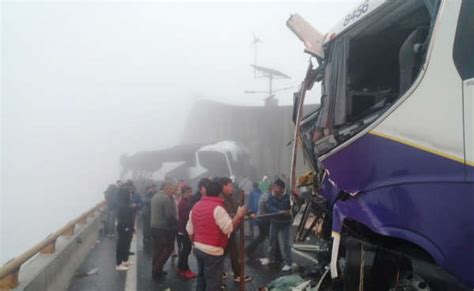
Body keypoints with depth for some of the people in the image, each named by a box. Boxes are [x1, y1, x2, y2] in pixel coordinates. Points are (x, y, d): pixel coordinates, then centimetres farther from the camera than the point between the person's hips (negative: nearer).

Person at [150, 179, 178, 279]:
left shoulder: (155, 197, 11)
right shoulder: (166, 199, -19)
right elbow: (170, 216, -22)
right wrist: (176, 223, -5)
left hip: (154, 227, 9)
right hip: (164, 228, -9)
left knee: (157, 250, 15)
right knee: (168, 249, 2)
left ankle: (156, 270, 22)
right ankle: (157, 270, 3)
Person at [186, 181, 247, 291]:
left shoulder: (196, 206, 8)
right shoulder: (217, 208, -17)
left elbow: (190, 230, 13)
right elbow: (229, 228, -19)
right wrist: (239, 215, -9)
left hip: (198, 248, 8)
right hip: (213, 251, -8)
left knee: (202, 278, 20)